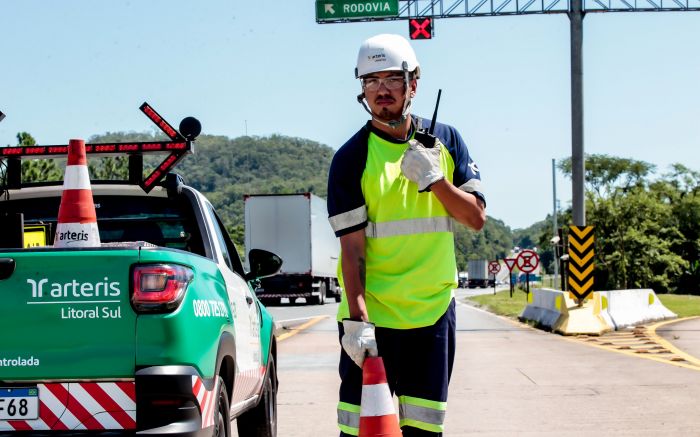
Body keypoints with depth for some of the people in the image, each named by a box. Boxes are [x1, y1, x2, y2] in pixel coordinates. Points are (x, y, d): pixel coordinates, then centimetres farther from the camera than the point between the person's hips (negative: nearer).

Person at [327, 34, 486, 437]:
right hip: (372, 315, -3)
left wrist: (434, 179, -13)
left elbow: (476, 217, 2)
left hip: (434, 310, 3)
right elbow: (352, 247, -10)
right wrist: (356, 320, -18)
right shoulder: (352, 157, -5)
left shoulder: (445, 141, 6)